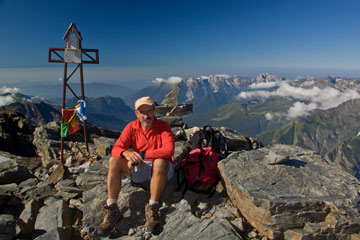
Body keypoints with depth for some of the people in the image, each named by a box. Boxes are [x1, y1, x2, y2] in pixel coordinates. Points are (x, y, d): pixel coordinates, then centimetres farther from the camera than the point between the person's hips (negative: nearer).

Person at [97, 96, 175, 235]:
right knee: (114, 161, -17)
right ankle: (112, 209, -16)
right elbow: (116, 149, -8)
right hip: (138, 168, 4)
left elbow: (169, 150, -27)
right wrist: (126, 153, -33)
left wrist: (142, 155, -29)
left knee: (160, 162, -38)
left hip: (160, 170, -3)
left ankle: (152, 209, -25)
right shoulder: (131, 127, -1)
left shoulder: (163, 127, -11)